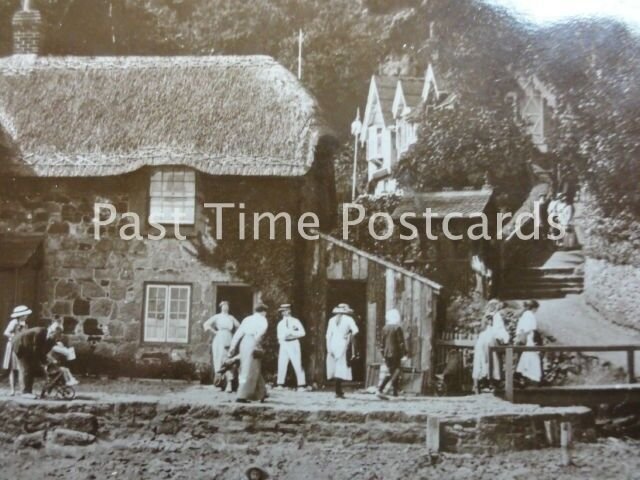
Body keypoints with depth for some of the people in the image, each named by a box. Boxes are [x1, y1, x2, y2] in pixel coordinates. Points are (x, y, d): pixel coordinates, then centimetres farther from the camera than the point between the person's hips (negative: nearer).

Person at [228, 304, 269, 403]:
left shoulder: (247, 319, 22)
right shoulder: (263, 320, 5)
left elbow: (238, 333, 15)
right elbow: (259, 334, -15)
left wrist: (232, 346, 13)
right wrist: (256, 346, -21)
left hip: (243, 343, 7)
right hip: (252, 345, -7)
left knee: (255, 371, 17)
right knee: (249, 372, -3)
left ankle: (261, 394, 26)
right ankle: (242, 396, -6)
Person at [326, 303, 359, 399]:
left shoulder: (332, 320, 11)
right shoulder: (348, 319, 0)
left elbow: (328, 335, 5)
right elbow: (355, 330, -15)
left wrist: (328, 348, 4)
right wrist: (349, 336, 3)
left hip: (333, 344, 4)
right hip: (342, 345, -4)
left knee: (335, 369, 9)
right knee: (341, 368, -3)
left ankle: (339, 391, 11)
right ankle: (338, 392, -8)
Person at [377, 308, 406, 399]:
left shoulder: (384, 328, 7)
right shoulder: (397, 328, -10)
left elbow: (382, 342, 12)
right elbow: (401, 342, -11)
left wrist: (383, 354, 19)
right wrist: (404, 353, -5)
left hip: (387, 354, 6)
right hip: (395, 353, -6)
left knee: (390, 372, 13)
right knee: (397, 370, 4)